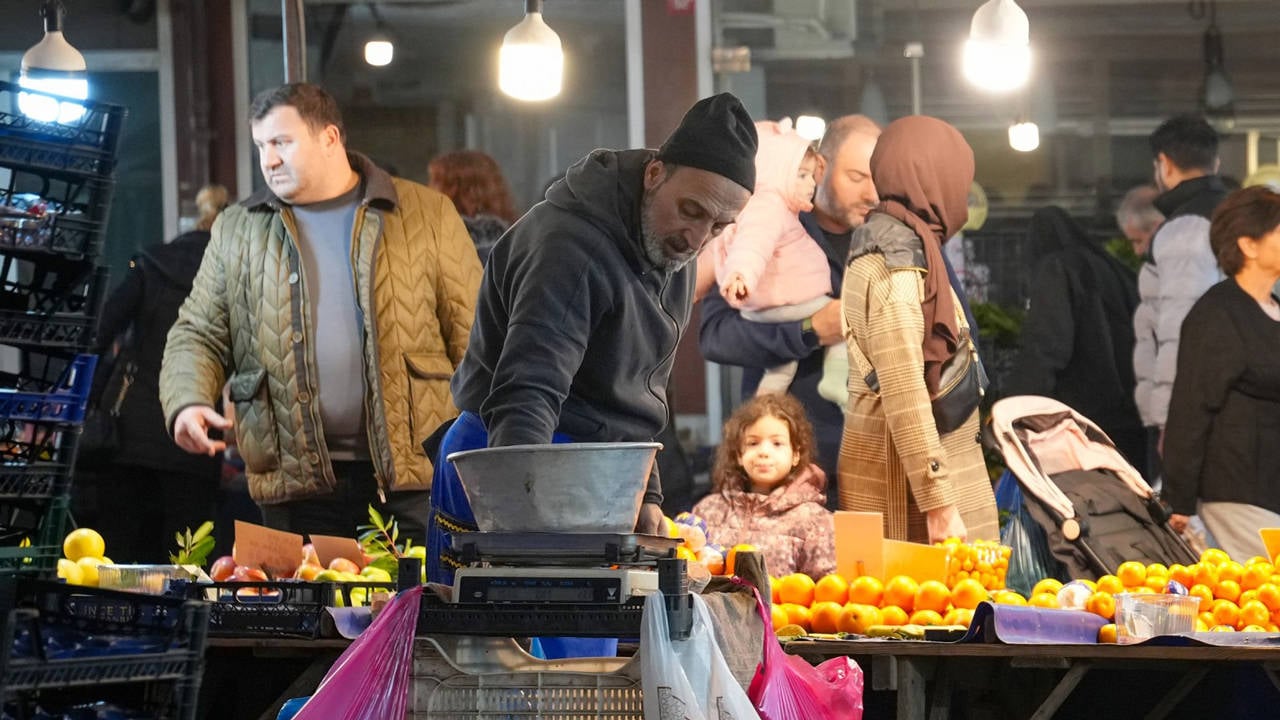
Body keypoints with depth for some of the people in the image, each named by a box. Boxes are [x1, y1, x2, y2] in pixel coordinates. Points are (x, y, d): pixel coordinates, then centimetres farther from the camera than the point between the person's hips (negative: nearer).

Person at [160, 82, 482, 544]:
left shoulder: (427, 215, 6)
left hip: (416, 473, -2)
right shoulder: (237, 230, 13)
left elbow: (472, 334, 3)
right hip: (298, 484, 2)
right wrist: (187, 403, -7)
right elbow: (198, 335, 14)